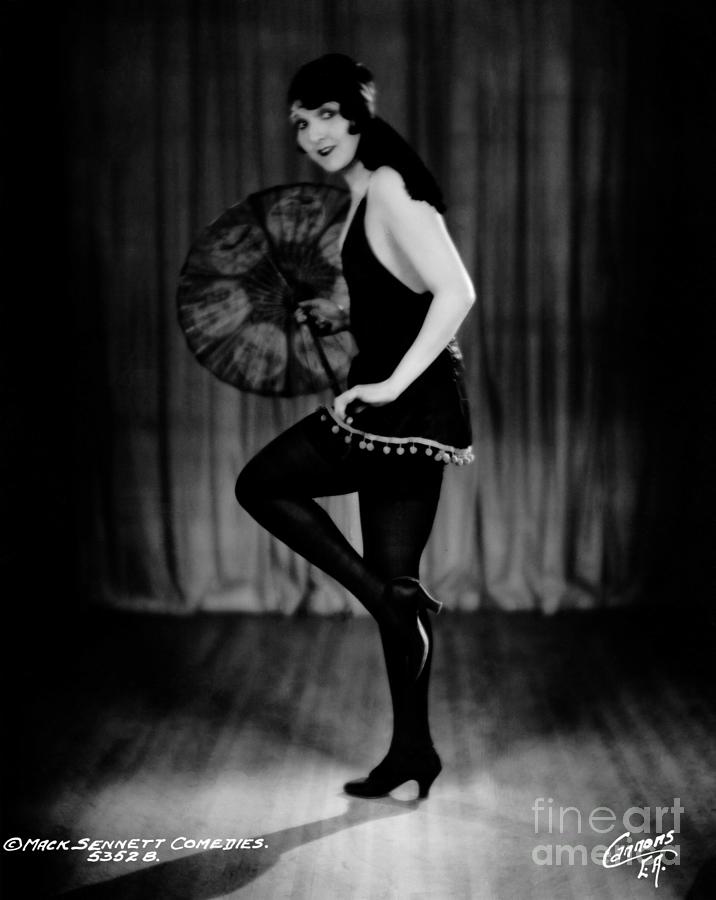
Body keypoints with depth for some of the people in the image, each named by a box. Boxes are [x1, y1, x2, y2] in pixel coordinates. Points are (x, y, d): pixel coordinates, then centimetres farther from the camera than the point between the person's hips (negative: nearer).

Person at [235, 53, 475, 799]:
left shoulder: (389, 189, -13)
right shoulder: (366, 195, 16)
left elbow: (455, 294, -24)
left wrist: (391, 384, -25)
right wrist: (345, 319, 15)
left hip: (409, 403, -9)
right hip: (398, 405, 9)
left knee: (261, 484, 1)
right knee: (393, 583, 10)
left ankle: (392, 595, 1)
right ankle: (412, 749, 17)